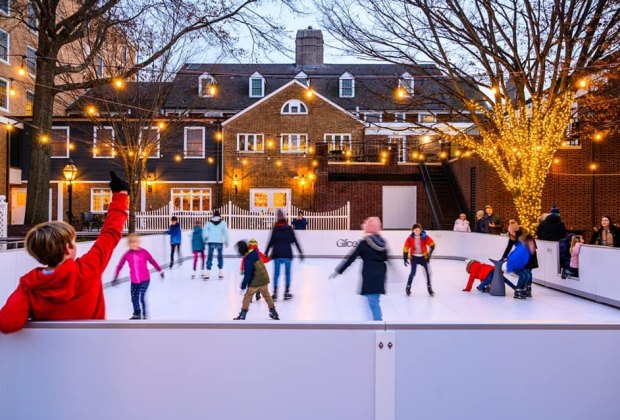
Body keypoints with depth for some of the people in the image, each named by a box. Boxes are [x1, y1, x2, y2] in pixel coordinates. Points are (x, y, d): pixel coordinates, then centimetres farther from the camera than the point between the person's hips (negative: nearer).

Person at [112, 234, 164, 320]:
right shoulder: (127, 255, -9)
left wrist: (160, 270, 3)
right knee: (134, 298, 15)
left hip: (145, 280, -4)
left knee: (141, 297, -12)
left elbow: (152, 261, -5)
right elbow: (119, 266, -2)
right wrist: (115, 278, 0)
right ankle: (137, 314, 39)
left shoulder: (144, 252, -14)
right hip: (134, 281, 4)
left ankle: (144, 316, 4)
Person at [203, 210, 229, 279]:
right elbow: (225, 232, 0)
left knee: (209, 256, 3)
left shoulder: (209, 222, 5)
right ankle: (221, 272, 13)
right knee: (220, 256, 12)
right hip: (220, 241, 0)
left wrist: (206, 238, 10)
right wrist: (226, 241, 6)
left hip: (211, 241, 0)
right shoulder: (222, 222, 3)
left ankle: (208, 272, -2)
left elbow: (205, 230, -2)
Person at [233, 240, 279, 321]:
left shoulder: (247, 260, -21)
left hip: (255, 281, -7)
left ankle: (242, 314, 6)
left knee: (247, 296, 4)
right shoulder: (255, 252, -3)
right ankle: (273, 312, 28)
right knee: (266, 295, 21)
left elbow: (247, 275, -19)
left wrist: (243, 286, -12)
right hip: (265, 278, 7)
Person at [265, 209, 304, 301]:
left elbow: (271, 242, -1)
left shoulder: (275, 229, 1)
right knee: (287, 273, 10)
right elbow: (295, 241, 2)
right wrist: (301, 252, 7)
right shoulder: (289, 228, 2)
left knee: (276, 273, 6)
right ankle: (287, 292, 12)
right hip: (287, 254, 0)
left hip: (277, 254, 0)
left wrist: (266, 253, 6)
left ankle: (275, 293, 4)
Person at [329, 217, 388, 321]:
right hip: (380, 275, 6)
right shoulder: (382, 242, 7)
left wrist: (338, 271, -4)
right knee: (375, 301, 18)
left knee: (373, 302, -3)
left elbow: (350, 258, -9)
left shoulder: (363, 243, -10)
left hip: (370, 276, -6)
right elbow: (387, 259, 13)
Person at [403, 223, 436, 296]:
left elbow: (432, 244, -11)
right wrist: (405, 258, -6)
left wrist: (429, 254, -17)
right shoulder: (410, 238, -10)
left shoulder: (425, 237, -11)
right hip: (414, 257, -1)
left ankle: (429, 288, 17)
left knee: (427, 272, 1)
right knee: (413, 273, -8)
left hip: (423, 257, 1)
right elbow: (406, 248, -5)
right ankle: (408, 287, 9)